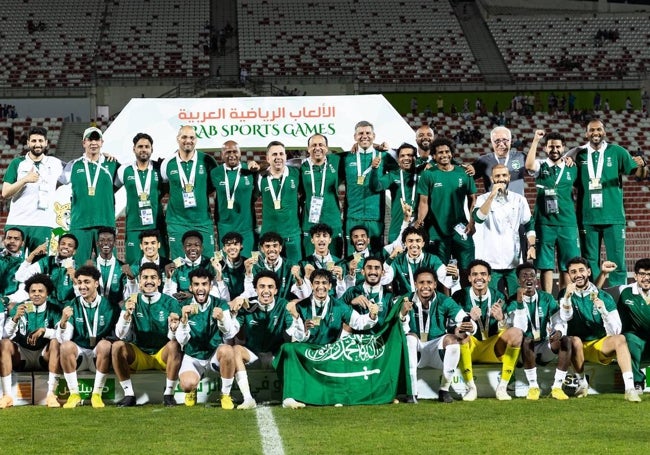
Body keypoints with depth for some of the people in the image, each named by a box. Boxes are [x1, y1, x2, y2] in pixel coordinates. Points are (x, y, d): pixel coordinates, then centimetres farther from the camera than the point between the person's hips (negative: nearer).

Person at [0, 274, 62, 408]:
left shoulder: (53, 311, -3)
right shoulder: (18, 309, 0)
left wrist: (43, 331, -30)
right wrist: (15, 318, -28)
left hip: (44, 357, -1)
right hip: (22, 357, 1)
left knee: (56, 342, -29)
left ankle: (51, 394, -33)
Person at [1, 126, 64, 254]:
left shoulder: (55, 164, 11)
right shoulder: (17, 163, 8)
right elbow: (5, 193, 2)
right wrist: (25, 179, -11)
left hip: (43, 225, 0)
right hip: (16, 224, 0)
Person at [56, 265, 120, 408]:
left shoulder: (108, 305, -1)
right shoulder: (72, 305, 1)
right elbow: (62, 339, -10)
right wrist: (63, 321, -29)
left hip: (99, 355, -1)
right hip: (78, 355, 1)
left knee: (105, 345, -32)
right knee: (66, 345, -29)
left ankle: (97, 394, -21)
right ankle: (74, 394, -19)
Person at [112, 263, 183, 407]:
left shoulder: (171, 303, -5)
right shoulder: (132, 302, -1)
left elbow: (173, 338, -13)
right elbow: (120, 335, -11)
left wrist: (174, 329, -37)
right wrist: (127, 314, -29)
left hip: (163, 354, -1)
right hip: (139, 355, 2)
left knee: (174, 345, -32)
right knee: (117, 346, -25)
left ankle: (168, 394, -19)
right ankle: (129, 394, -15)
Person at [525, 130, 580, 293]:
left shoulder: (572, 169, 11)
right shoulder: (540, 166, 4)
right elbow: (529, 166, -18)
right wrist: (535, 141, -20)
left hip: (568, 223, 2)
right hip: (544, 223, -2)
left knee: (567, 266, 2)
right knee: (546, 266, 0)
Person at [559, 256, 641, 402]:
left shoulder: (604, 297, -3)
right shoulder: (565, 295, -2)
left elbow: (615, 331, -10)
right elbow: (566, 317, -23)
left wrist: (603, 310, -28)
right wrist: (567, 296, -42)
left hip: (600, 346, 1)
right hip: (578, 347, 0)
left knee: (620, 339, -27)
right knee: (575, 340, -33)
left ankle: (630, 388, -37)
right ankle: (582, 383, -13)